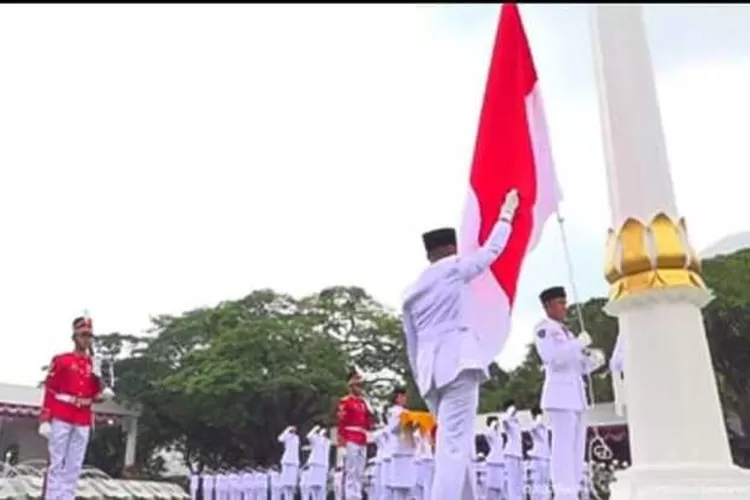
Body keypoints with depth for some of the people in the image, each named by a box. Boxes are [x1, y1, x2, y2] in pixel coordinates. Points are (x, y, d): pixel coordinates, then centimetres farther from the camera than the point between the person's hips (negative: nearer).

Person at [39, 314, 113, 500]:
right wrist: (45, 420, -10)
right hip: (61, 419, -4)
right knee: (56, 463, -1)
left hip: (83, 422, 4)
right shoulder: (61, 360, 0)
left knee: (74, 466, 6)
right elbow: (49, 391, -4)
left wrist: (103, 394, -7)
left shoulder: (94, 365, 13)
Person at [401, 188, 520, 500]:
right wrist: (506, 215, 31)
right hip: (458, 360, -7)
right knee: (454, 445, -13)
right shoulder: (454, 268, 5)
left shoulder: (410, 294, 20)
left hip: (428, 368, 7)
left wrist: (422, 382, 23)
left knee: (458, 445, 12)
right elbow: (491, 250, 17)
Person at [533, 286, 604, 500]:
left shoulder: (566, 332, 24)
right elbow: (551, 356, -19)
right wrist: (579, 343, -13)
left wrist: (594, 359, 3)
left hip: (576, 394, 9)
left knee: (577, 447, 5)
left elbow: (581, 367, 23)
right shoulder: (543, 329, -2)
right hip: (560, 392, -9)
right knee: (563, 445, -15)